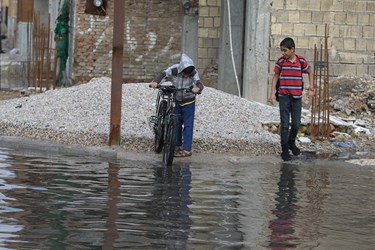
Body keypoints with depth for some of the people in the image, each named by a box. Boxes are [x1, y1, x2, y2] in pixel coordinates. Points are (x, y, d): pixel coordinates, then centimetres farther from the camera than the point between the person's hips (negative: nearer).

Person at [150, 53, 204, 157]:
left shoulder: (193, 73, -21)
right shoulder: (174, 70, -20)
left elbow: (199, 83, -32)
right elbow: (163, 74, -27)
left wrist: (198, 88, -56)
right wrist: (155, 82, -48)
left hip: (188, 102, -2)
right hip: (176, 101, 2)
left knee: (188, 125, -6)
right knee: (176, 124, 10)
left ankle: (187, 149, -2)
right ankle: (178, 146, 25)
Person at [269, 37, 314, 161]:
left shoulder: (301, 60, -3)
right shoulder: (281, 61, -3)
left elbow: (309, 72, 12)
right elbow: (276, 76, 6)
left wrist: (311, 88, 5)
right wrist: (272, 93, 0)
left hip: (297, 97, 1)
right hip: (284, 96, -1)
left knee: (296, 124, 7)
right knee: (284, 124, -1)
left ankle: (291, 143, 32)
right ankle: (284, 150, 4)